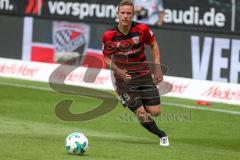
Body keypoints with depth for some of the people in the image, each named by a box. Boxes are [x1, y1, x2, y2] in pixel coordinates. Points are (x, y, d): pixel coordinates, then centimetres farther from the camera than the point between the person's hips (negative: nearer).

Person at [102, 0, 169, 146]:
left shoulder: (142, 29, -10)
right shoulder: (109, 35, -12)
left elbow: (153, 45, 8)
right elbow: (106, 57, 2)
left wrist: (157, 67, 2)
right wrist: (117, 70, -16)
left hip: (144, 75, 2)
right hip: (124, 78, -2)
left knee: (155, 112, -3)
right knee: (142, 115, -11)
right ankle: (162, 135, 13)